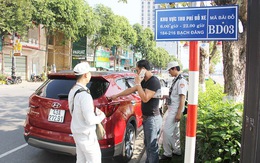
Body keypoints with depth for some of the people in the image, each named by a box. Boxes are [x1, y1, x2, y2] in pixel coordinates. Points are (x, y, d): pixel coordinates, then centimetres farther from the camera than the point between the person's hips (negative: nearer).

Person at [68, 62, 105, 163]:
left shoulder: (72, 91, 3)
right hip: (86, 134, -9)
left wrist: (95, 111, 5)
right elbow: (90, 120, -27)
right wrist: (101, 116, -8)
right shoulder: (84, 95, -27)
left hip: (76, 131, 9)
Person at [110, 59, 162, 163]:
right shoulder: (144, 81, 8)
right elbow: (131, 90, 19)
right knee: (147, 144, 21)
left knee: (152, 146, 1)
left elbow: (145, 98, -27)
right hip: (146, 118, 10)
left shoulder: (154, 81, -20)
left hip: (153, 119, -9)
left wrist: (138, 84, -20)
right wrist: (116, 96, 25)